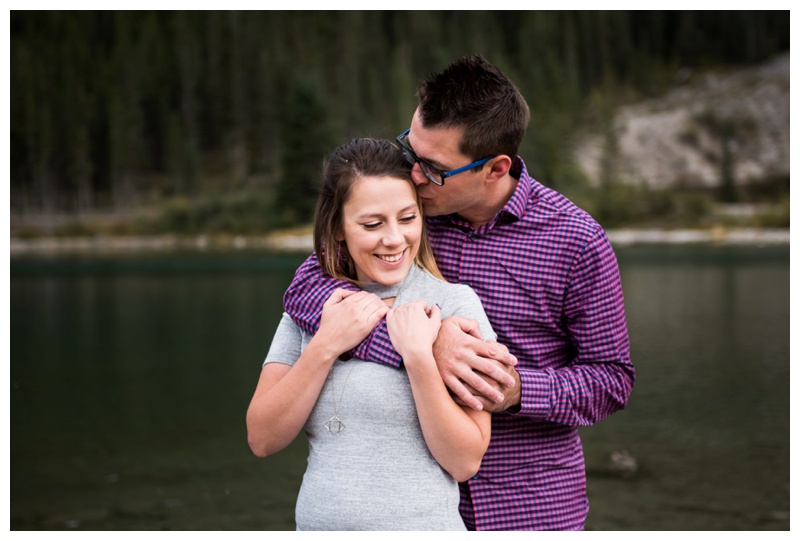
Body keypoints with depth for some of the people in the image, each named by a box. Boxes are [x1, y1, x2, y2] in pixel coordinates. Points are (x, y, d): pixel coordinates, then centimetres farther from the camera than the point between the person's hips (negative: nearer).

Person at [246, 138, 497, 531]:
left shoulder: (454, 303, -9)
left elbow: (465, 462, -13)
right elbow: (262, 440, -6)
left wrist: (418, 355, -22)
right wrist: (326, 345, -14)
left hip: (420, 524, -3)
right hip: (315, 524, 3)